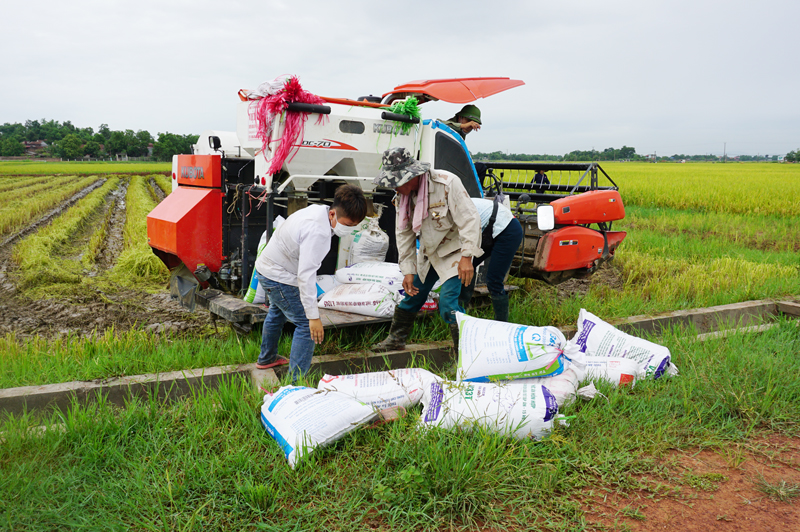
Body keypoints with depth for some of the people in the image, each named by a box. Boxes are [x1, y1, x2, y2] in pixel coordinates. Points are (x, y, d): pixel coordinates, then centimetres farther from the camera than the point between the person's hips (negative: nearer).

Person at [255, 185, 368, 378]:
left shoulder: (317, 210, -4)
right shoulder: (318, 232, -33)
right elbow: (306, 275, -36)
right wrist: (314, 316, -35)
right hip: (279, 278, -11)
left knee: (278, 312, 31)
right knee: (306, 324, -9)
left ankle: (266, 359, 53)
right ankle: (296, 381, -7)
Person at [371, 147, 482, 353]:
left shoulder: (447, 183, -26)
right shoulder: (402, 196, -6)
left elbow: (469, 219, -24)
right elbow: (404, 233, 1)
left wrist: (467, 257, -28)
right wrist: (408, 270, -2)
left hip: (454, 251, -6)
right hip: (429, 252, 6)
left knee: (448, 302, -19)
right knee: (412, 295, 15)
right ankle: (395, 339, 36)